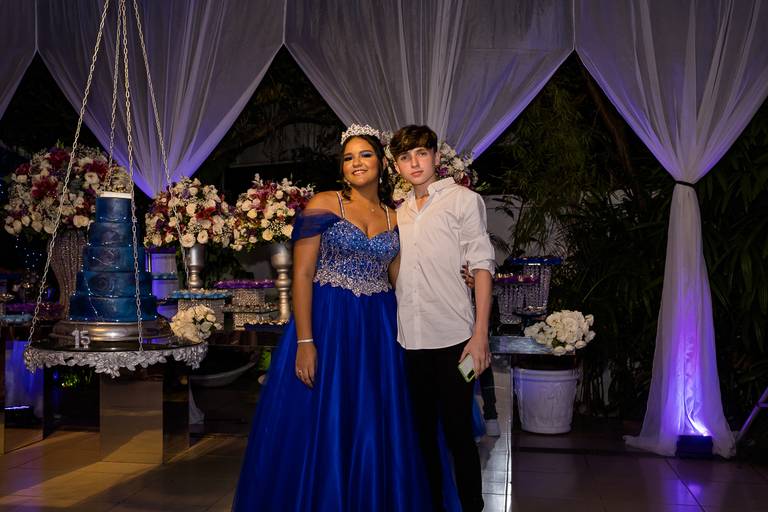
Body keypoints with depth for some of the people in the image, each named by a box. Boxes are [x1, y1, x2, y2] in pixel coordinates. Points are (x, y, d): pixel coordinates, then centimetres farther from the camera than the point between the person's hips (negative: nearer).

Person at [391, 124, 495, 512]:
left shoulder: (463, 199, 0)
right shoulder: (399, 212, 15)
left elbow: (481, 266, -5)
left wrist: (480, 335, -13)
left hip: (452, 336, -5)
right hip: (411, 338, 5)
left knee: (458, 433, 0)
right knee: (424, 433, 13)